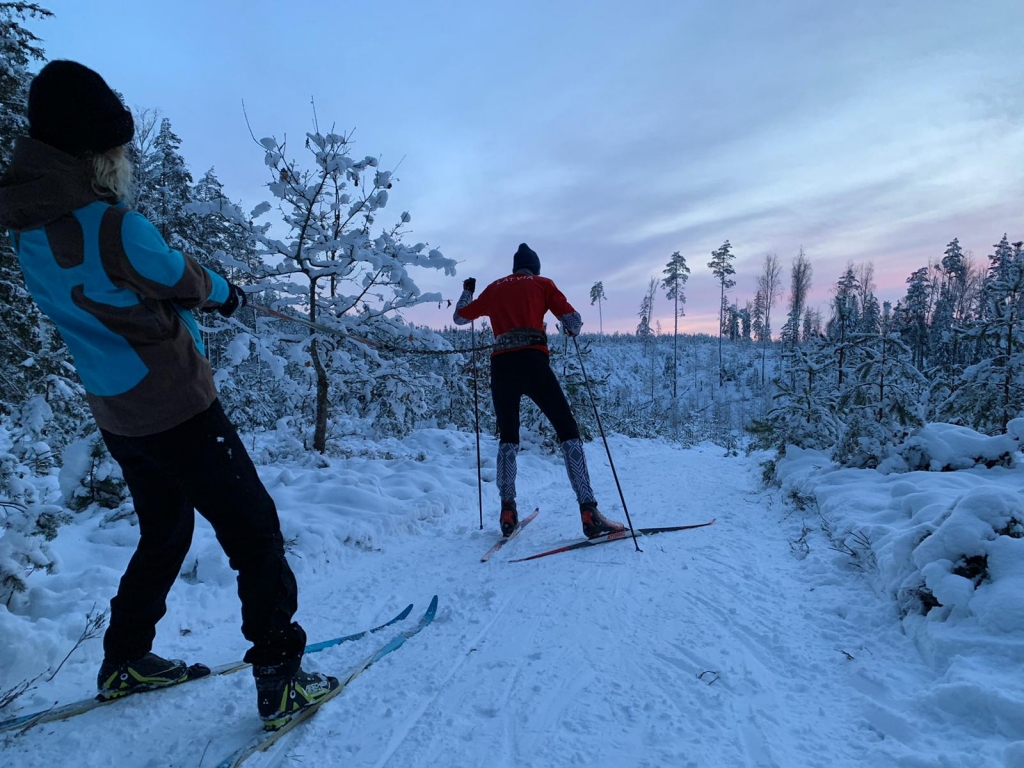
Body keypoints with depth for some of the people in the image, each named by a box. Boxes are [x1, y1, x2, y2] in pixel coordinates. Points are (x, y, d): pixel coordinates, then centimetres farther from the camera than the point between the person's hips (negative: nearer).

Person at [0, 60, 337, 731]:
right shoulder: (113, 227, -23)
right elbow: (188, 282, -8)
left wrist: (204, 296, 13)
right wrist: (228, 293, 14)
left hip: (116, 413, 8)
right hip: (178, 409, -8)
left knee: (164, 535, 25)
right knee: (255, 534, 2)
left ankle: (125, 662, 37)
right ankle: (281, 681, 8)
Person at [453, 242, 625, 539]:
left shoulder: (493, 289, 22)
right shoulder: (542, 284, 14)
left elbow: (459, 317, 32)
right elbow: (573, 321, 5)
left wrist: (467, 291, 49)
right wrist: (573, 330, 29)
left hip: (500, 366, 3)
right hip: (532, 361, -3)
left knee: (508, 437, 18)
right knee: (568, 431, -1)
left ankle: (507, 511, 10)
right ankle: (588, 512, -12)